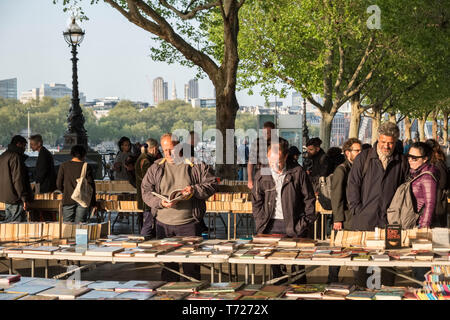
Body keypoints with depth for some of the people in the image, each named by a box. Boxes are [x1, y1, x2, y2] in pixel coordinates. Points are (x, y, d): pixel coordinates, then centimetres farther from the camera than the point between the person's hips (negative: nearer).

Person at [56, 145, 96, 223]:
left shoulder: (64, 166, 2)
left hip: (68, 200, 1)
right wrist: (93, 203, 6)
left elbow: (58, 184, 3)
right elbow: (91, 185, -1)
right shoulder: (86, 167, -1)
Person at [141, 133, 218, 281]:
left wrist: (195, 190, -16)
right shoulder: (156, 168, 7)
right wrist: (161, 202, -14)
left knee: (191, 263, 0)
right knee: (167, 262, 10)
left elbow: (212, 184, 1)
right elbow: (146, 191, 4)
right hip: (163, 223, 3)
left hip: (189, 223, -3)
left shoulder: (196, 165, 0)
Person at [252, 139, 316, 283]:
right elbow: (256, 202, 12)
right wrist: (260, 223, 2)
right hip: (271, 225, 2)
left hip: (294, 225, -2)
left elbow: (309, 199, 2)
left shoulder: (298, 173, -2)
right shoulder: (261, 175, 5)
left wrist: (306, 222, -4)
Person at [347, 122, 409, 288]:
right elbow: (352, 185, 4)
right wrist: (356, 209, -3)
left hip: (389, 218, 1)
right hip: (365, 218, -1)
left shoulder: (402, 161, 7)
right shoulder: (364, 158, 4)